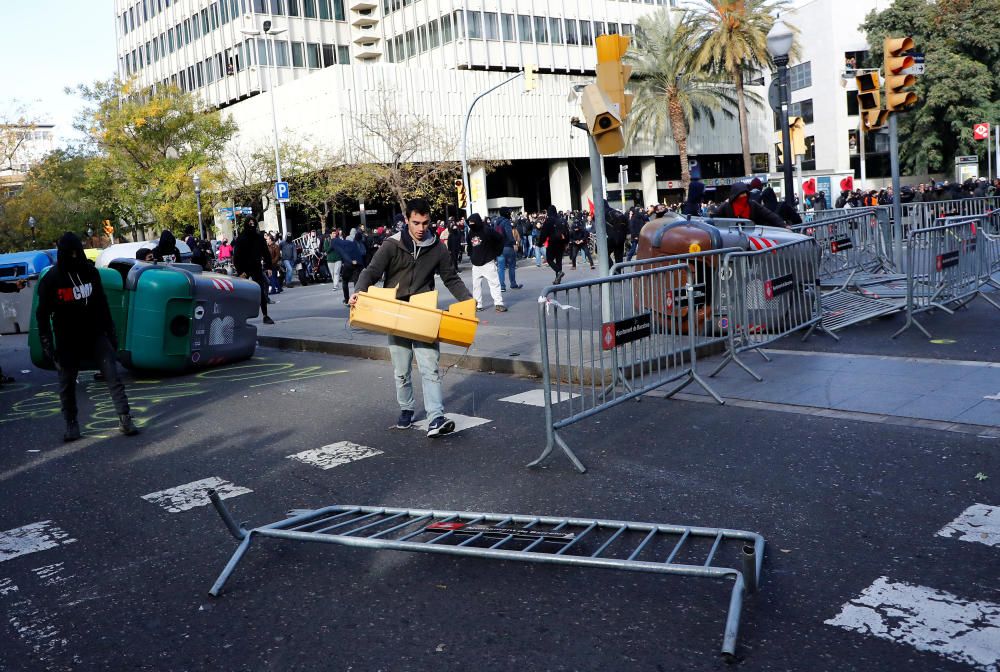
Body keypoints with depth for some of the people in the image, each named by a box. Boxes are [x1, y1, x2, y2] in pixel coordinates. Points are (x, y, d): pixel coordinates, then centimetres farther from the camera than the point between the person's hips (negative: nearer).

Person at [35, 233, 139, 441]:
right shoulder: (51, 280, -7)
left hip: (96, 335, 2)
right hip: (68, 341, -2)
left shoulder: (91, 272, 1)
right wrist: (47, 344, -8)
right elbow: (43, 314, -4)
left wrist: (110, 332, 10)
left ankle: (125, 419, -5)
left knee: (113, 375, -6)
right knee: (67, 384, 7)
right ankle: (71, 425, 22)